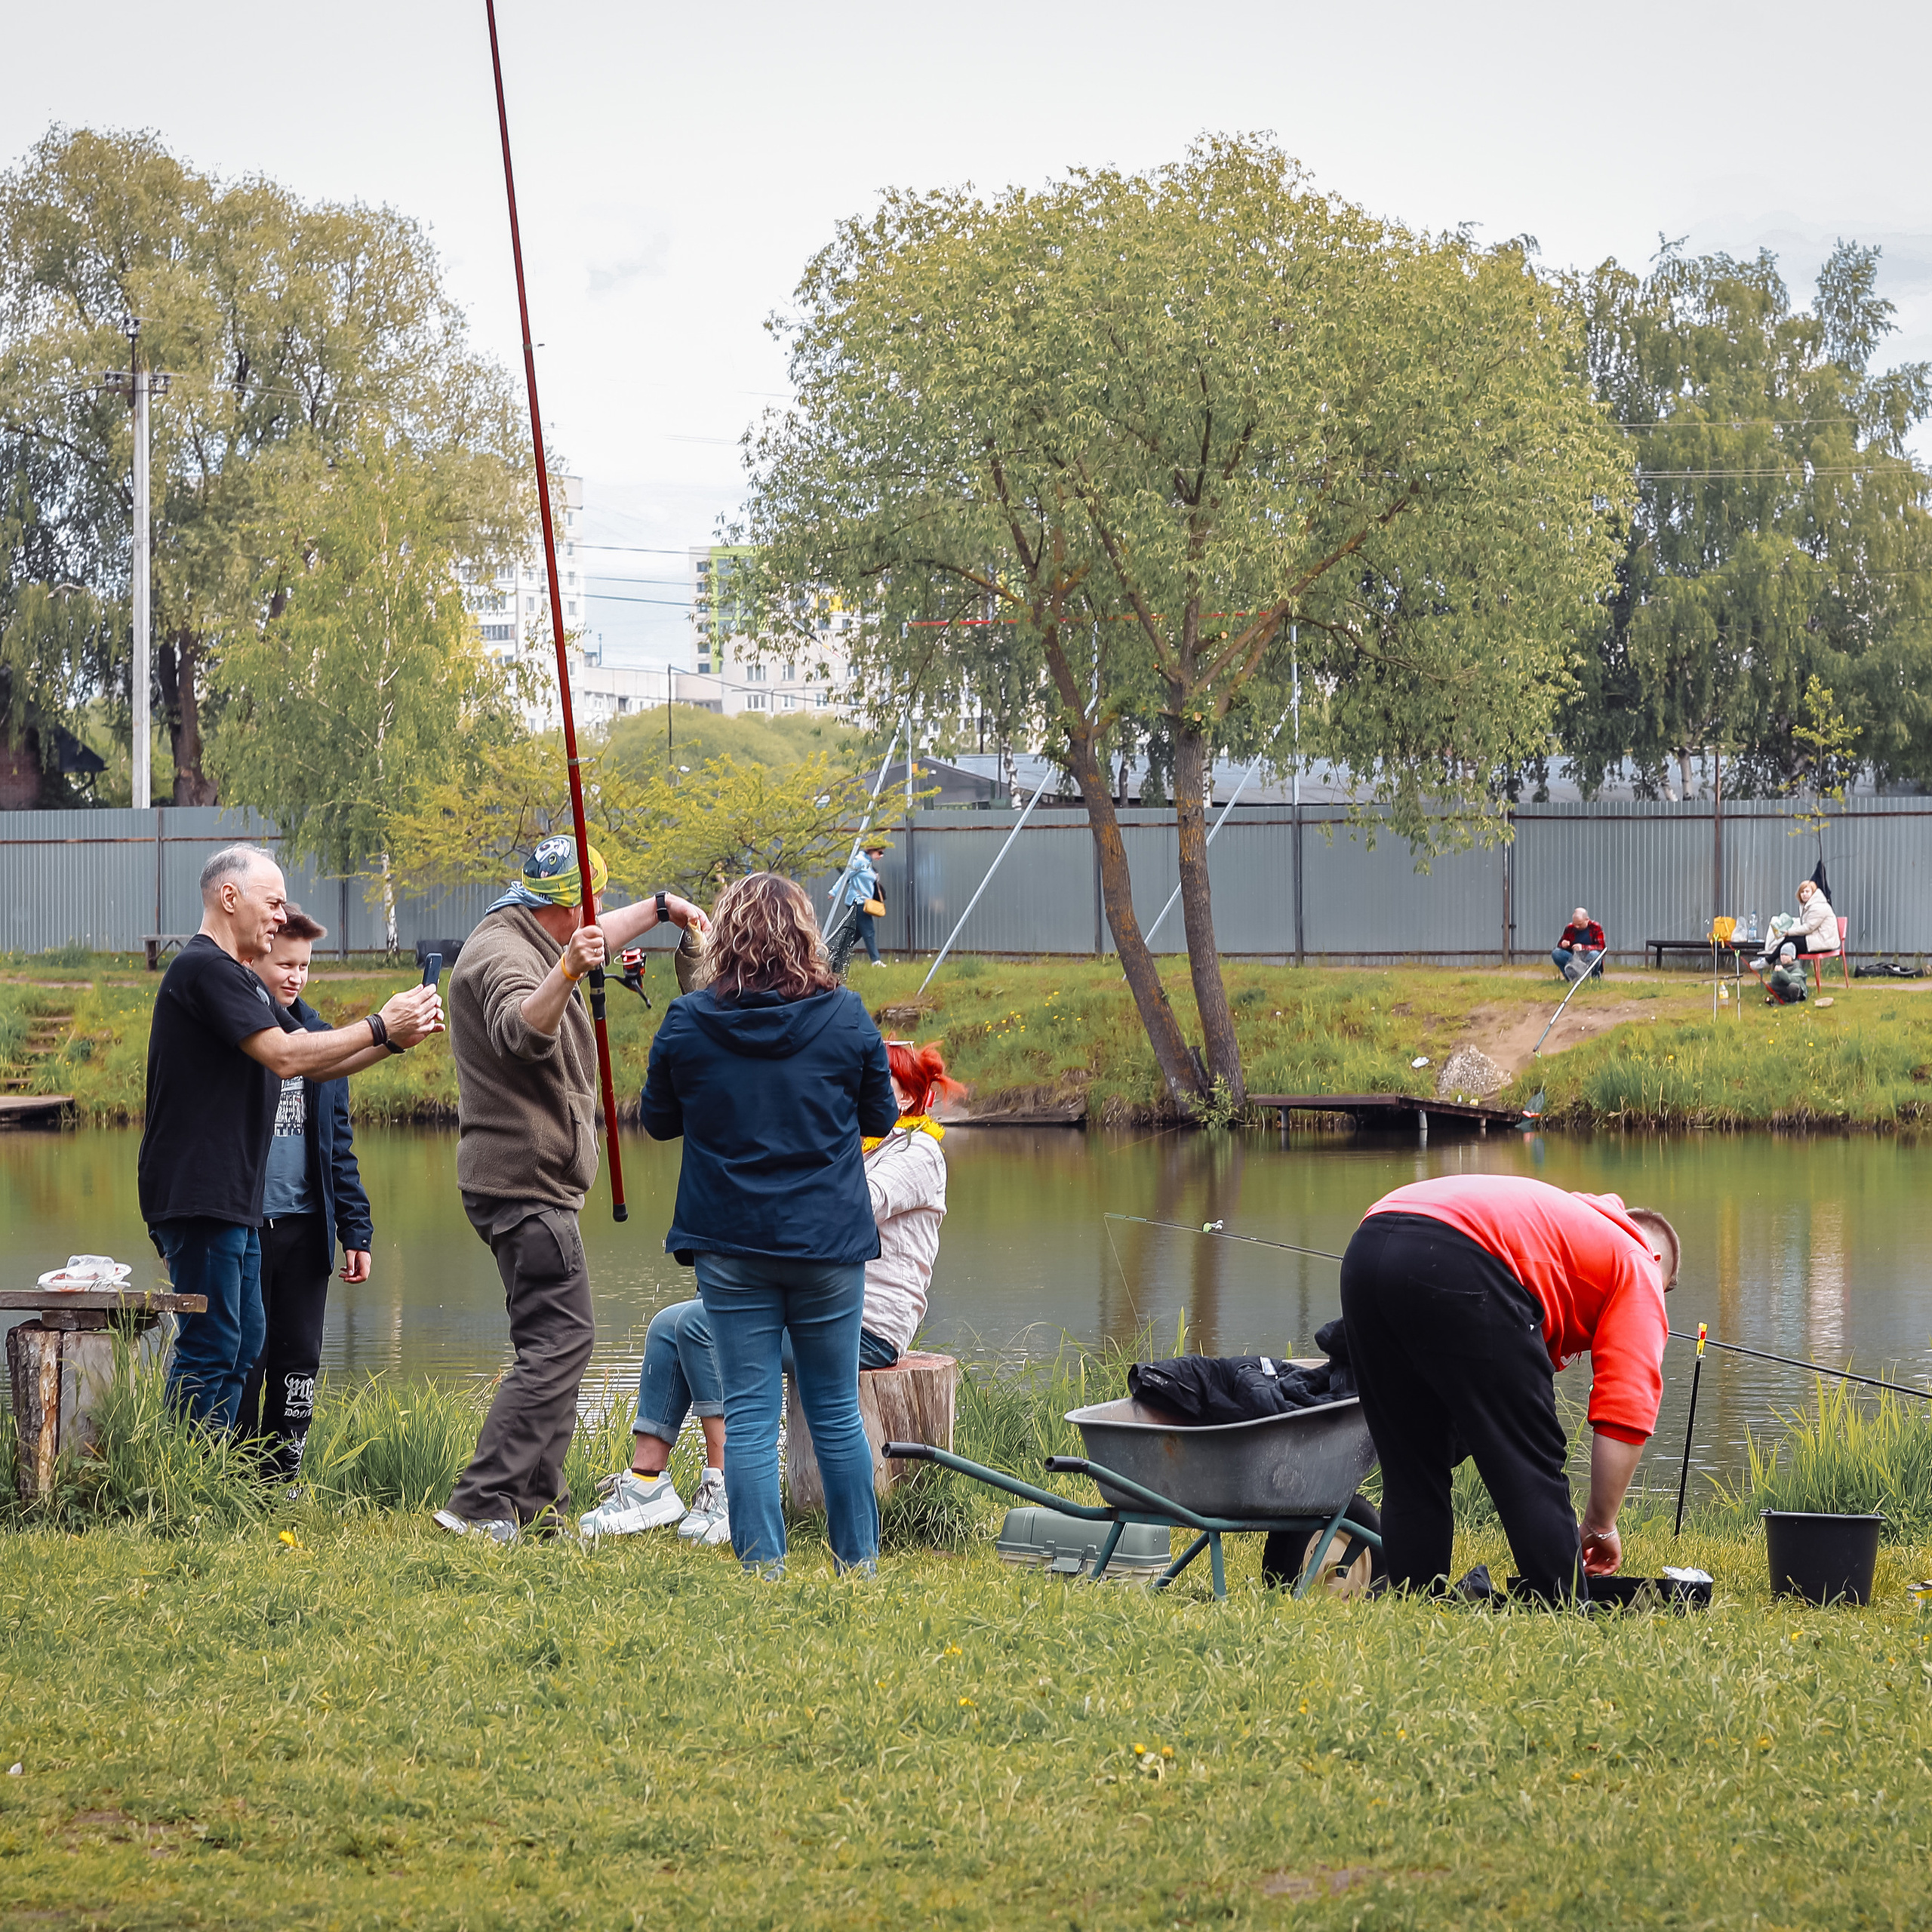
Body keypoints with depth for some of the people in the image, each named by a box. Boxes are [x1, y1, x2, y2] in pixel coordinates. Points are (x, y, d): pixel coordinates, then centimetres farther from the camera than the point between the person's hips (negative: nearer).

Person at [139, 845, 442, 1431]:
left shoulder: (242, 981, 22)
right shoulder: (204, 969, -12)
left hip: (233, 1201, 11)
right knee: (211, 1349, -10)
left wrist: (397, 1037, 6)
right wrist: (380, 1026, -11)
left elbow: (315, 1064, 20)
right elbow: (286, 1055, -19)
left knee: (241, 1347, 12)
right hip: (199, 1198, -11)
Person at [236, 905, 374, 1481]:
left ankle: (282, 1477, 15)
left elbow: (338, 1143, 15)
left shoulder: (316, 1035, 12)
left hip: (304, 1227, 5)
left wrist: (356, 1229, 9)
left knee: (299, 1359, 7)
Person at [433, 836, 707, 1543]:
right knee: (559, 1341, -16)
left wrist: (658, 909, 44)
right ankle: (479, 1506, -22)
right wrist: (566, 974, -53)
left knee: (554, 1345, 15)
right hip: (525, 1182, -11)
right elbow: (521, 1032, -38)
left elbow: (591, 938, 39)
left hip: (530, 1184, 11)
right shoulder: (504, 954, -17)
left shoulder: (528, 942, 17)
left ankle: (529, 1508, 18)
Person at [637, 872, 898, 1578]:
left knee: (748, 1415, 4)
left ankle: (762, 1568, 2)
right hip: (828, 1243, 1)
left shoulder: (687, 1023, -6)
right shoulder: (845, 1018, -7)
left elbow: (658, 1120, 8)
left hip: (730, 1244, 0)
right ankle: (858, 1562, 20)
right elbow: (880, 1118, 6)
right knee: (836, 1411, 12)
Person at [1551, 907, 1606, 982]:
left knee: (1594, 954, -39)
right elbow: (1559, 945, 8)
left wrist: (1583, 947, -29)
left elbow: (1600, 947, -13)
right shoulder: (1570, 928, 6)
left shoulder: (1596, 928, -3)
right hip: (1573, 958, 4)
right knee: (1555, 952, -22)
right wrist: (1563, 945, -18)